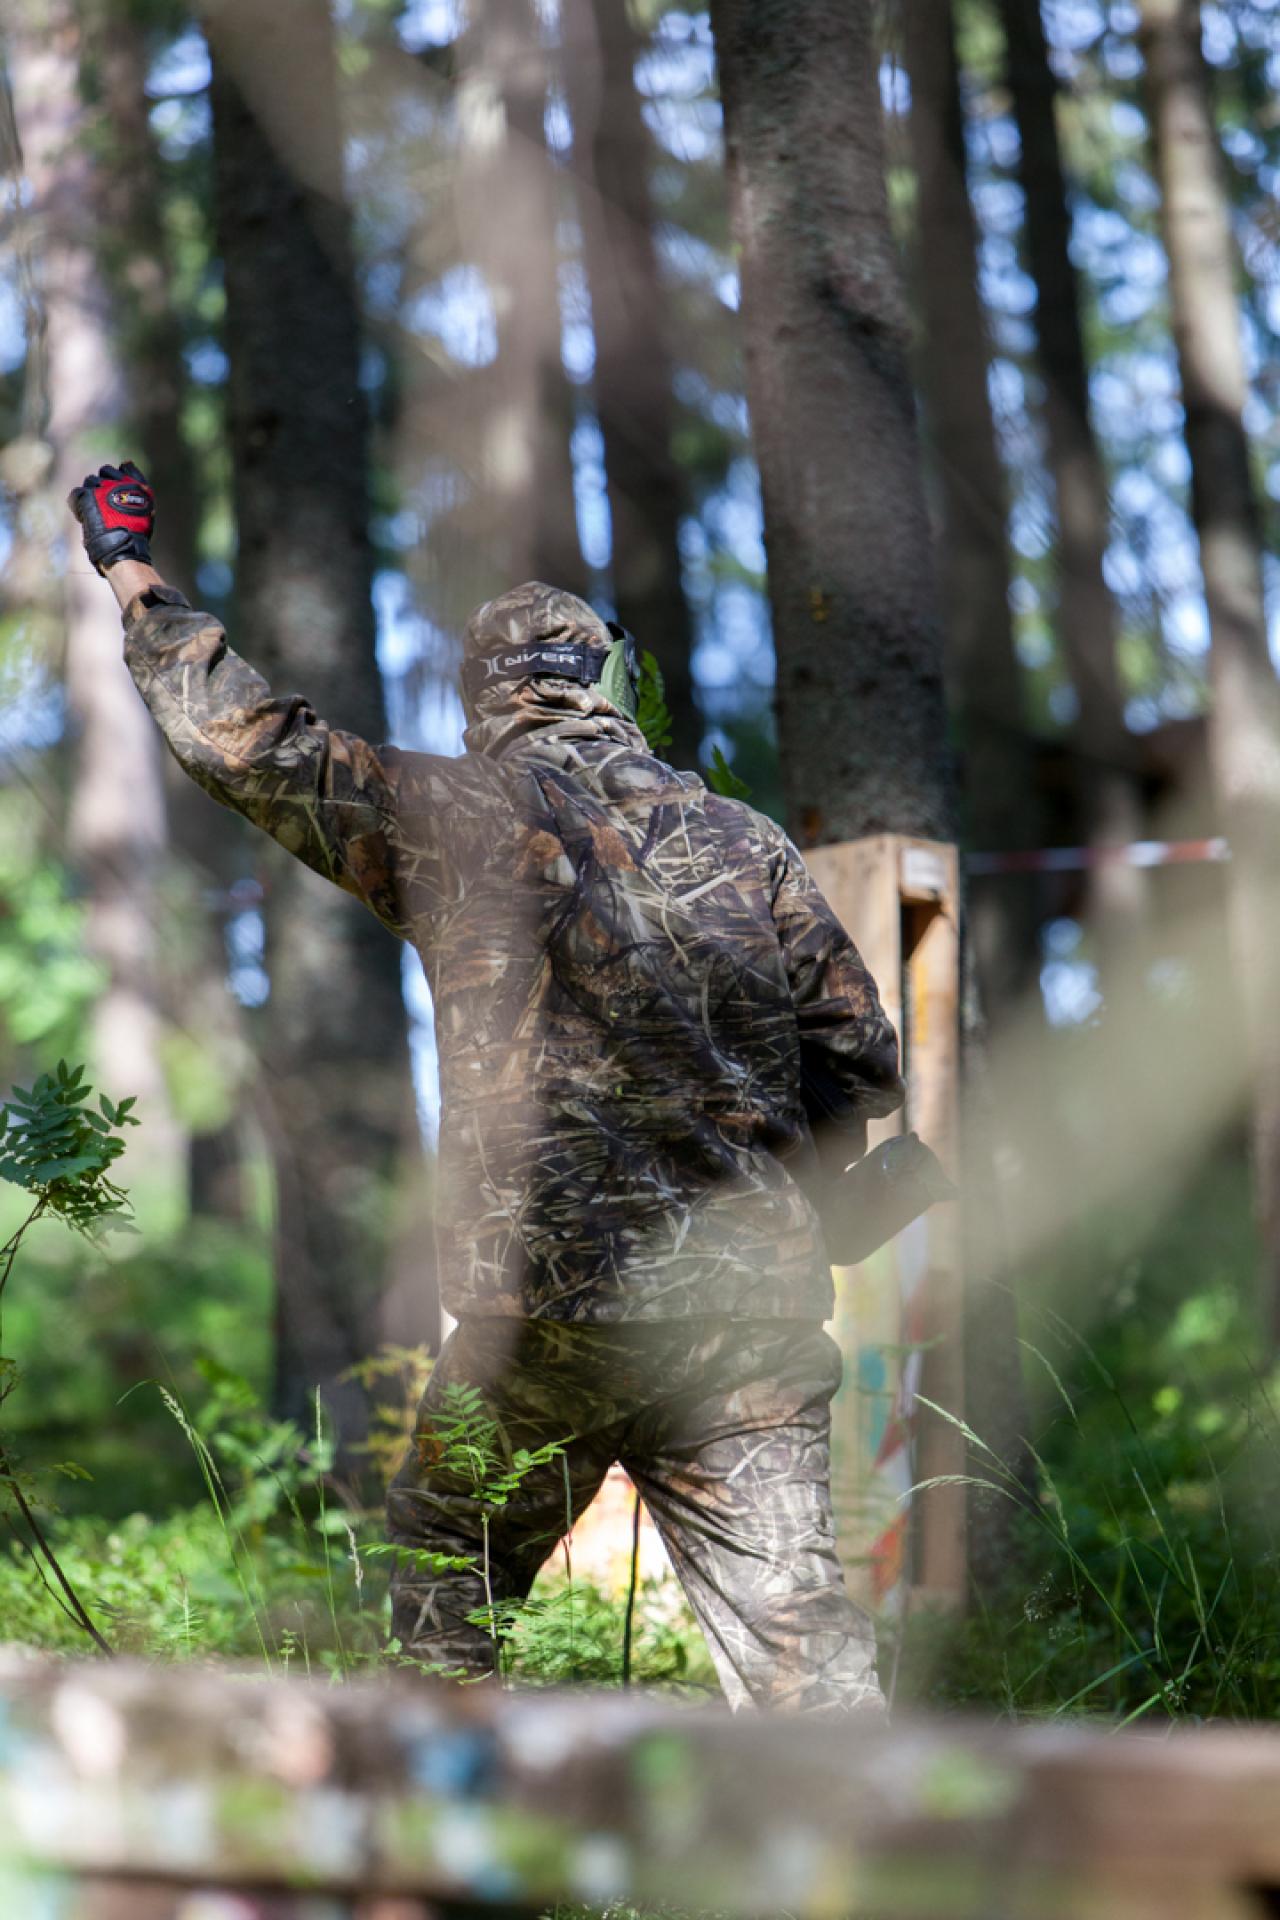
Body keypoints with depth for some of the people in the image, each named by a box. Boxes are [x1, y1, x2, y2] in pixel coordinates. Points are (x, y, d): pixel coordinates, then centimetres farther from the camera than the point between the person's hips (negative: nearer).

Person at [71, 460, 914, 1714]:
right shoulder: (745, 844, 9)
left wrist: (136, 581, 17)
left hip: (555, 1309, -3)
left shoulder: (469, 819, -2)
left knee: (437, 1597, 18)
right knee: (796, 1639, 2)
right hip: (755, 1317, 3)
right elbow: (859, 1060, 10)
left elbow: (252, 742, 4)